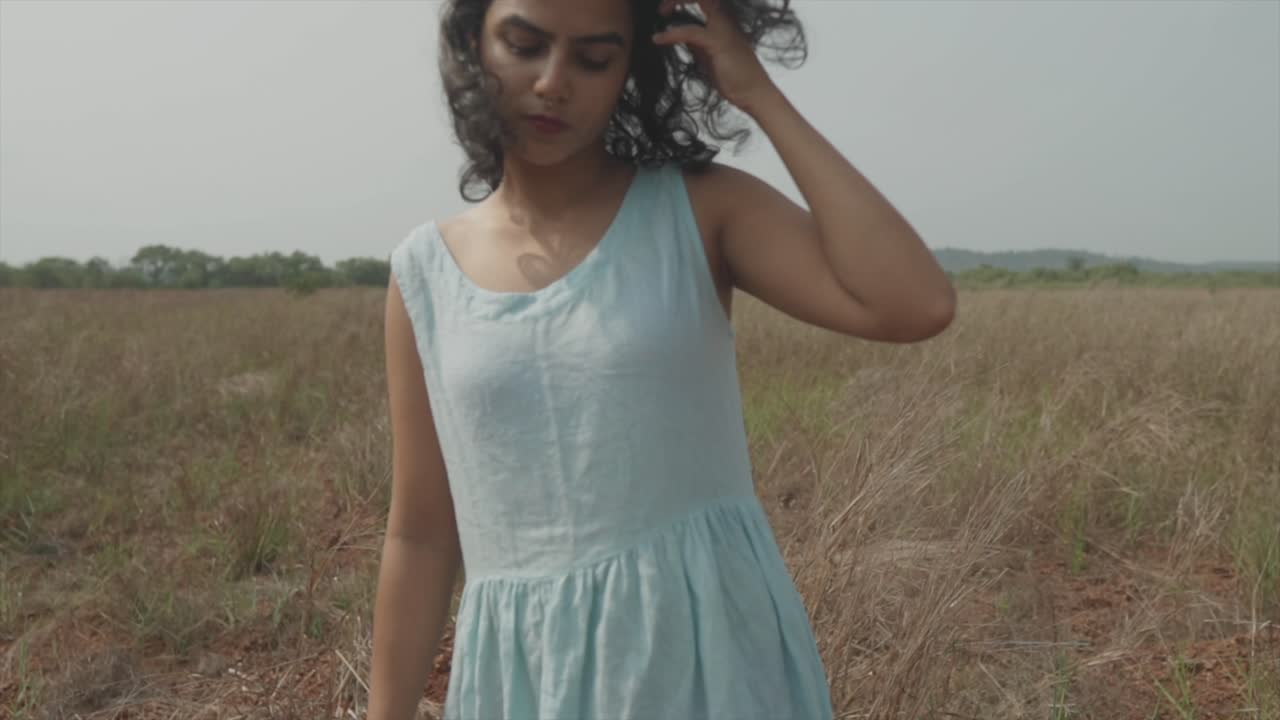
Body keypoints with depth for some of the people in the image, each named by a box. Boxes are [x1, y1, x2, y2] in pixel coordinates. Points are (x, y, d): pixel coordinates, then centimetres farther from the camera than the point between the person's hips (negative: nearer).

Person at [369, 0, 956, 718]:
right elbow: (420, 537, 5)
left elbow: (918, 307, -20)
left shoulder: (699, 208, -4)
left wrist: (760, 95, -14)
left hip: (713, 653, -2)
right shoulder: (426, 270, 2)